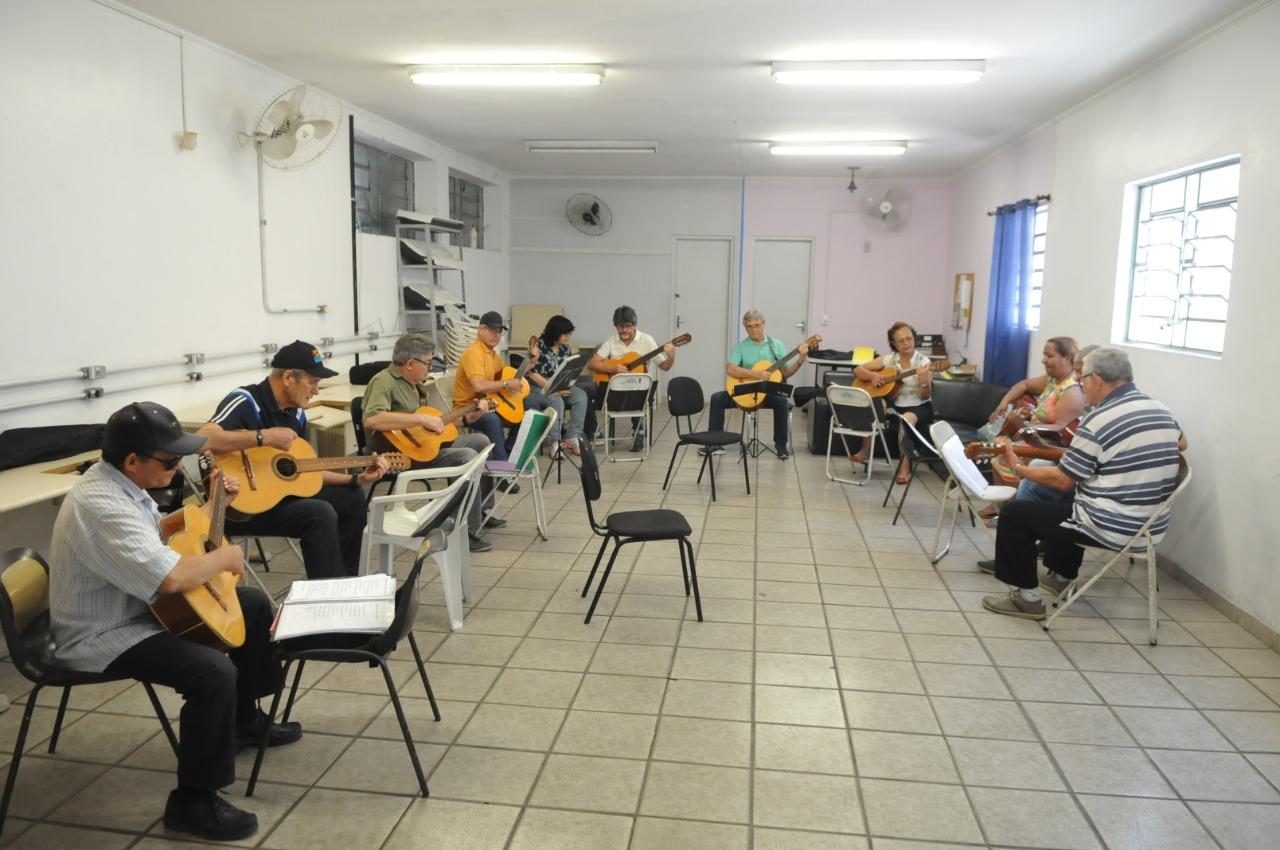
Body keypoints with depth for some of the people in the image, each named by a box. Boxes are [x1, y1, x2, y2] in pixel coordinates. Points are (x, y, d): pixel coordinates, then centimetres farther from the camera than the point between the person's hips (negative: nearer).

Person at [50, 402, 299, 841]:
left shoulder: (121, 481, 0)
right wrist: (225, 557, -23)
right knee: (214, 672, -30)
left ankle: (244, 719, 32)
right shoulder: (102, 507, -32)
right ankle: (193, 801, -10)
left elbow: (155, 533, 21)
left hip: (140, 604, 11)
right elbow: (171, 577, -42)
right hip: (103, 635, -10)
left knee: (254, 603, 14)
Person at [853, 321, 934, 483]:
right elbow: (858, 370, 4)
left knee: (907, 419, -37)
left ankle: (905, 465, -20)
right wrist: (872, 376, -16)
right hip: (894, 404, 4)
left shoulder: (923, 362, -9)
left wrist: (924, 383, -35)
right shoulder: (889, 359, 1)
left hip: (919, 407, -3)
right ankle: (866, 450, -13)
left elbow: (925, 396, -14)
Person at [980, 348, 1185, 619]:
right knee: (1069, 504, 35)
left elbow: (1061, 480, -11)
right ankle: (1062, 577, 45)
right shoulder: (1162, 411, 4)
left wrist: (1018, 468, 3)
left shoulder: (1097, 422, -19)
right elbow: (1181, 444, 28)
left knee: (1014, 513, 3)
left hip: (1112, 528, -8)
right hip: (1152, 528, 8)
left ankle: (1028, 597, 10)